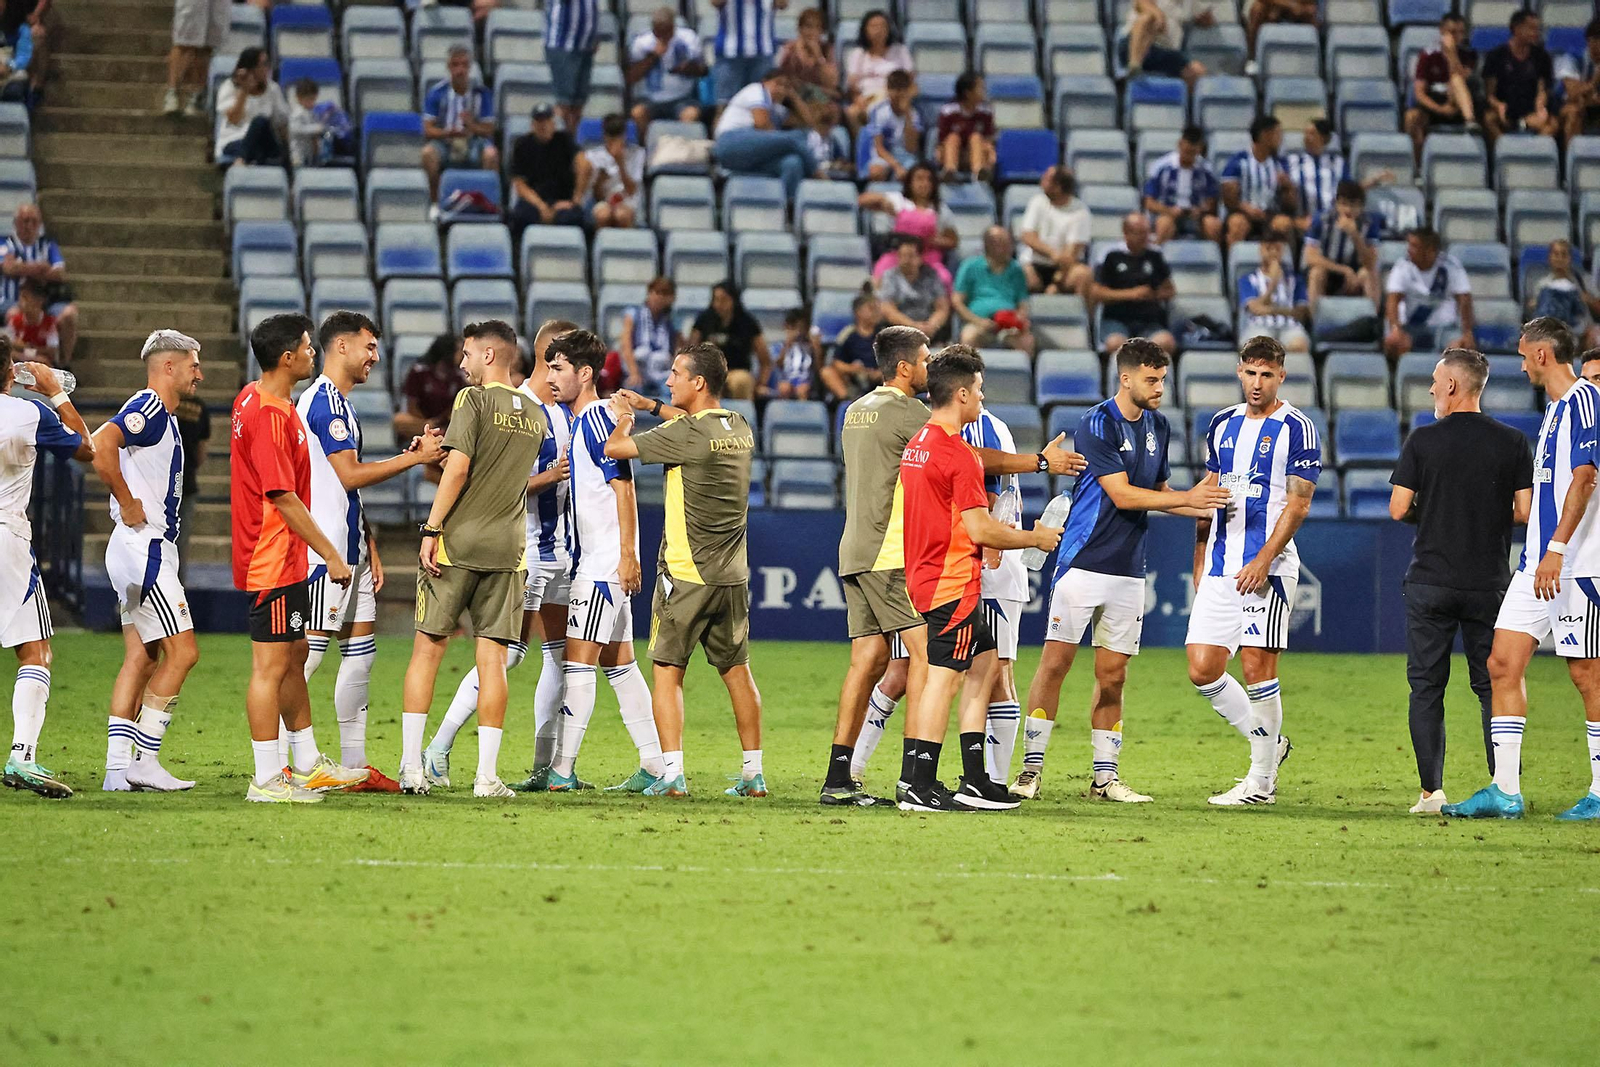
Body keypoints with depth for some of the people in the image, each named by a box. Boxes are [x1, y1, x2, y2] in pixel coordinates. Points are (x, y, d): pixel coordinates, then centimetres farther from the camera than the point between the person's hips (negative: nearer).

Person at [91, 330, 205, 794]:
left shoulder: (162, 417, 19)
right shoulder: (147, 409, -13)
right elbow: (101, 447, -29)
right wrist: (128, 505, -21)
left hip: (149, 549, 10)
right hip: (145, 546, -10)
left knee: (141, 658, 7)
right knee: (182, 652, -10)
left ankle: (119, 767, 5)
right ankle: (143, 760, -10)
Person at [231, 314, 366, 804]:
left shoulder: (252, 398, 13)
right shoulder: (270, 415, -20)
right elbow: (284, 497, -22)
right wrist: (331, 555, -17)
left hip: (285, 559, 11)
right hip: (273, 561, -11)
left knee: (295, 657, 17)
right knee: (271, 666, -6)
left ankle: (308, 765, 26)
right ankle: (267, 779, -4)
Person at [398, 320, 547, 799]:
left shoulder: (473, 399, -6)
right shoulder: (535, 415, 14)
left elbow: (458, 467, -15)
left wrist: (432, 528, -12)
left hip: (457, 543, -4)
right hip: (507, 547, 5)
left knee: (428, 647, 3)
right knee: (492, 657, 3)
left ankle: (411, 766, 0)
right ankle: (487, 775, -2)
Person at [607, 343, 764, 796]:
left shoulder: (686, 433, -16)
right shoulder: (740, 428, 6)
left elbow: (614, 449, -12)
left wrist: (624, 419, 9)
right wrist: (650, 406, 32)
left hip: (685, 573, -6)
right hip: (733, 574, 6)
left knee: (667, 672, -1)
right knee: (738, 672, 12)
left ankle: (672, 774, -9)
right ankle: (753, 773, 14)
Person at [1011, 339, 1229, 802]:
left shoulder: (1158, 425, 12)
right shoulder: (1096, 424, -11)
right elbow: (1122, 494, -17)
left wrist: (1202, 505, 4)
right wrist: (1187, 498, -17)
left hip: (1129, 570, 6)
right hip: (1083, 562, -6)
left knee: (1112, 674, 5)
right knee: (1055, 662, -5)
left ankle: (1104, 776, 10)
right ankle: (1031, 769, 1)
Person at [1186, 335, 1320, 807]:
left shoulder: (1296, 428, -4)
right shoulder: (1222, 425, 15)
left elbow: (1297, 504, -9)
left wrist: (1263, 562, -17)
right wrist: (1200, 563, 17)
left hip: (1266, 569, -6)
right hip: (1220, 569, 6)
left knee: (1257, 666, -7)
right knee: (1202, 668, 0)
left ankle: (1261, 780, 2)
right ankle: (1269, 742, 19)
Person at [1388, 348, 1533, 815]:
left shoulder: (1423, 440, -5)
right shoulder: (1513, 442, 0)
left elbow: (1398, 509, -6)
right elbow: (1525, 511, -3)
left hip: (1431, 583, -1)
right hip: (1489, 584, 2)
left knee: (1427, 687, 5)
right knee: (1493, 686, 8)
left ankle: (1431, 790, -3)